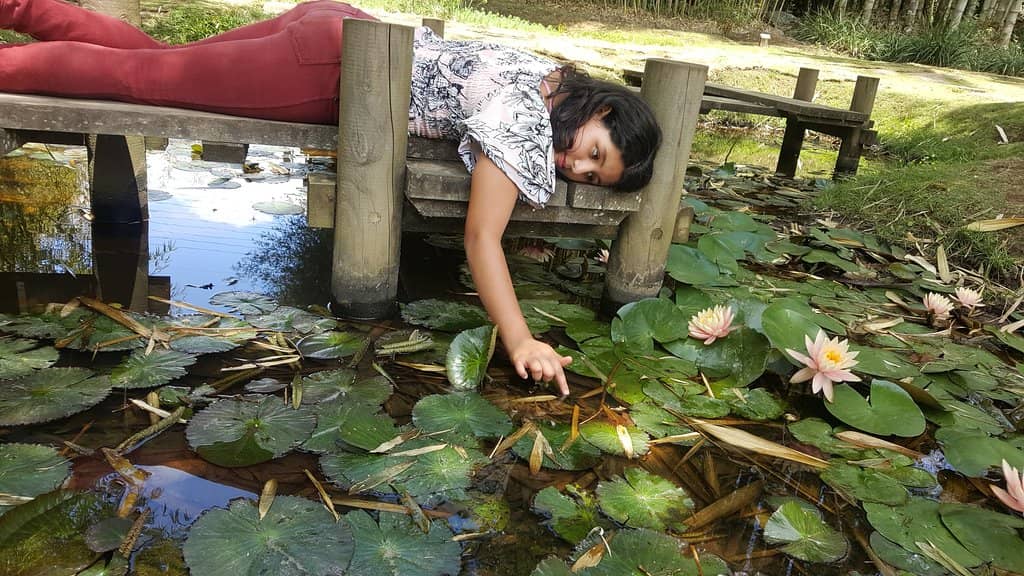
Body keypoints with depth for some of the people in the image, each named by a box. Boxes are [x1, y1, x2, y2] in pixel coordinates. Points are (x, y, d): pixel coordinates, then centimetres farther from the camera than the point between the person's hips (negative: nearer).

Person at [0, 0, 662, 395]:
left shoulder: (558, 77, 2)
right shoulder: (525, 121, -24)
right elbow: (481, 235, -29)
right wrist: (520, 341, -34)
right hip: (330, 72, -8)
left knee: (155, 55, 18)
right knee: (140, 74, 3)